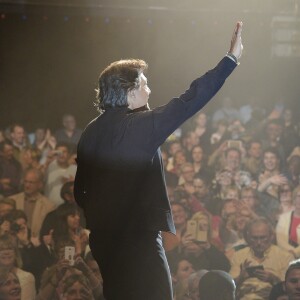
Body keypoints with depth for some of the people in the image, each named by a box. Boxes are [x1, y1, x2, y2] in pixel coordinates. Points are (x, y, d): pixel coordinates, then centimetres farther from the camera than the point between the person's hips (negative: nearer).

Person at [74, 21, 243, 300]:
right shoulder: (139, 126, -15)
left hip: (103, 237, 8)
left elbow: (80, 190, 10)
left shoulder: (90, 132, 6)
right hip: (137, 237, -8)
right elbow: (188, 102, -15)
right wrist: (231, 59, -11)